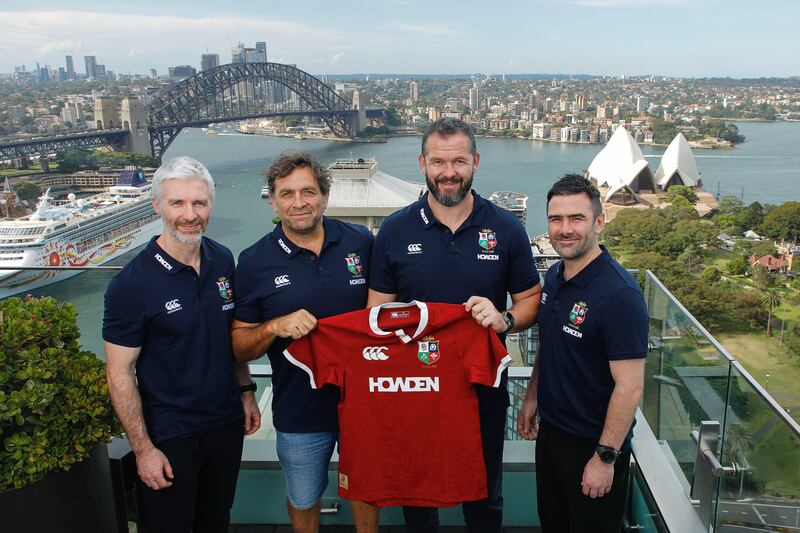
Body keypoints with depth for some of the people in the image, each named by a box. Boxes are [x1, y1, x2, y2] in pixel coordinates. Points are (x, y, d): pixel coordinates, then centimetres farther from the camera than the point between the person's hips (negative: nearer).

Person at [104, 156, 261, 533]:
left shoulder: (223, 261, -2)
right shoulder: (131, 284, -19)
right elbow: (120, 373, -15)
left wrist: (246, 391, 9)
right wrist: (143, 449, -14)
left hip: (227, 423, 5)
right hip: (169, 435, -5)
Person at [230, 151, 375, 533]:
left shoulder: (362, 243, -7)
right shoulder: (255, 262, -9)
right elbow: (239, 347, -4)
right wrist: (276, 327, -24)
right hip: (300, 412, 0)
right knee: (303, 502, 20)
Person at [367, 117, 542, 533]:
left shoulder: (506, 229, -6)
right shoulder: (395, 231, -6)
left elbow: (530, 300, 2)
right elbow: (377, 311, -2)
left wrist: (504, 319, -21)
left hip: (484, 387, 0)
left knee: (484, 497, 20)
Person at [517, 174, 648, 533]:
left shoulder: (619, 294, -25)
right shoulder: (553, 276, 1)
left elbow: (629, 386, -24)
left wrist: (605, 457, -21)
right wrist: (532, 397, 13)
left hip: (593, 444, -7)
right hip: (550, 429, 8)